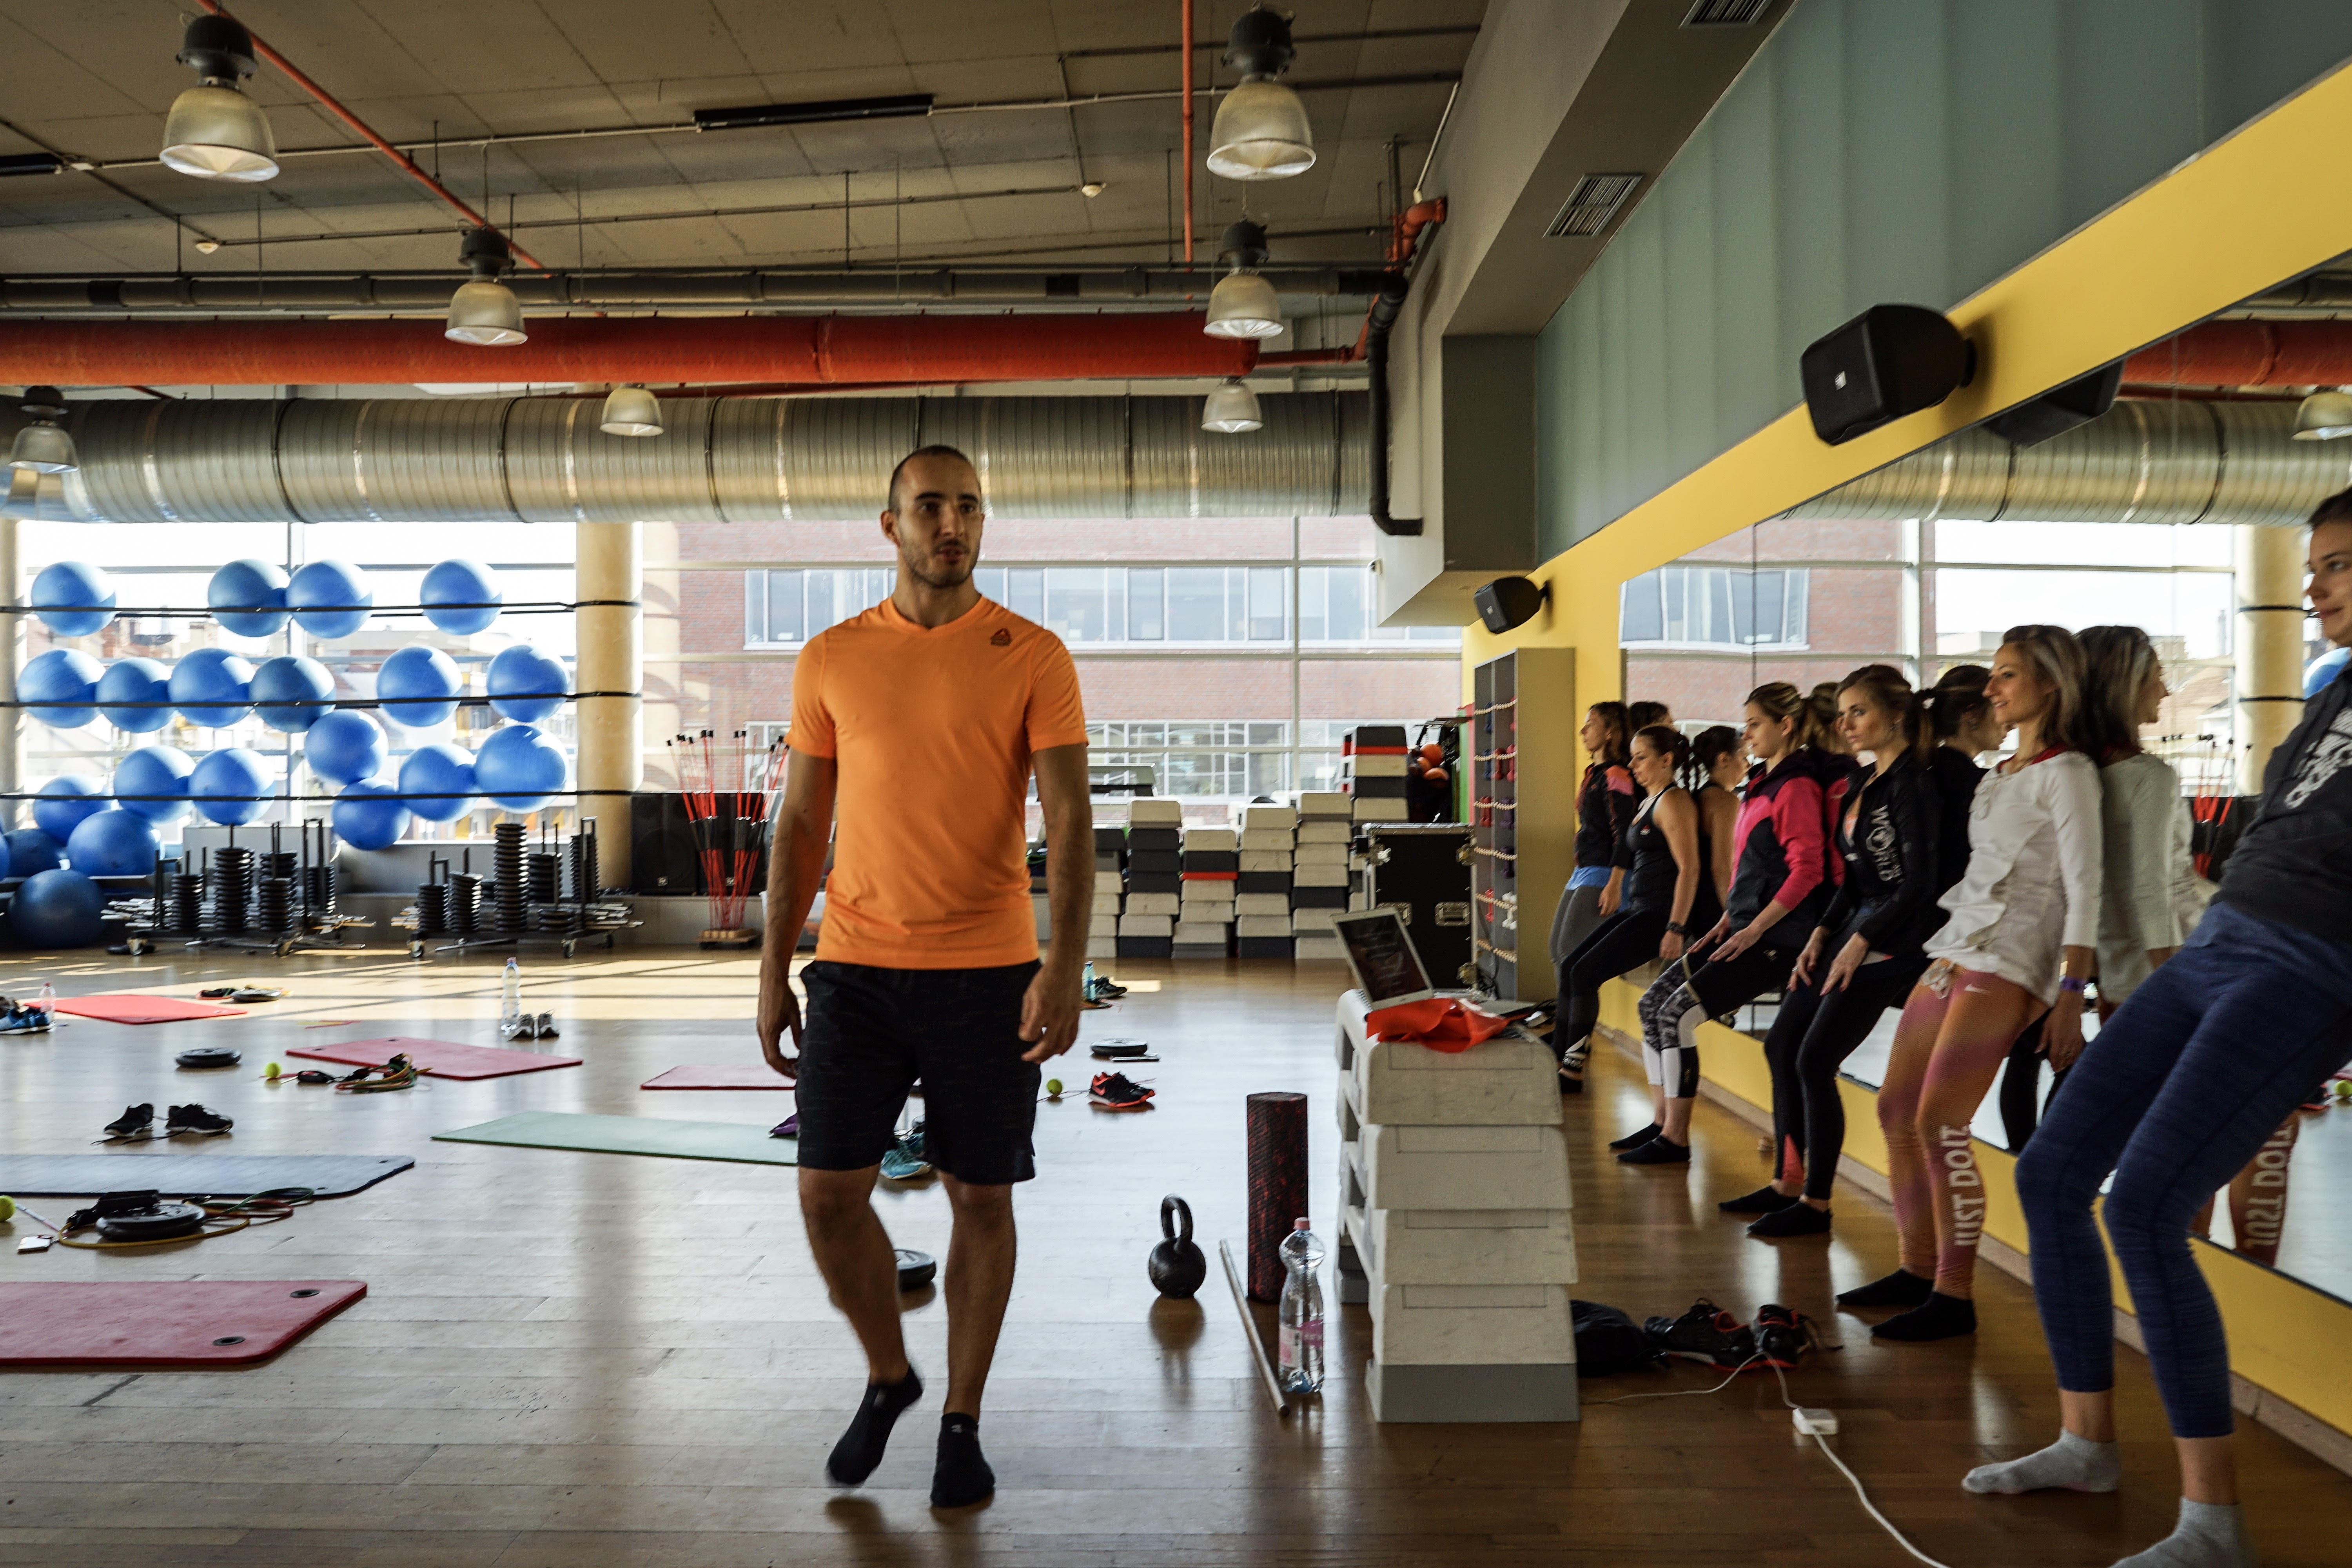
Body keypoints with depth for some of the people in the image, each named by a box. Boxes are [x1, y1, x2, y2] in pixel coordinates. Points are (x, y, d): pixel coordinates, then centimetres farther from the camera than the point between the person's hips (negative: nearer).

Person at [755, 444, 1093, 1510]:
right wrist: (773, 972, 6)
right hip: (855, 969, 2)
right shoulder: (831, 660, 6)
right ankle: (886, 1376, 29)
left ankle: (962, 1422, 26)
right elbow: (801, 822, 9)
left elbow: (1068, 821, -8)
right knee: (829, 1193, 2)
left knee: (981, 1200, 7)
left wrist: (1064, 967, -19)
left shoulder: (1032, 658, -2)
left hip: (988, 972, -2)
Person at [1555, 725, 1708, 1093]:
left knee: (1585, 973, -13)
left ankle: (1573, 1066, -4)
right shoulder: (1650, 801, 18)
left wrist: (1676, 929, -23)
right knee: (1572, 966, 3)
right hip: (1638, 908, 10)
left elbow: (1689, 869, -19)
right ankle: (1558, 1057, 7)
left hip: (1660, 912, -10)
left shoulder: (1673, 801, -12)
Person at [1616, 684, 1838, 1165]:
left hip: (1774, 938, -10)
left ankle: (1676, 1139, -5)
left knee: (1679, 1013, -15)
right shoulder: (1762, 783, 16)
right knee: (1653, 1002, 6)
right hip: (1744, 928, 10)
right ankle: (1662, 1123, 14)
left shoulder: (1796, 787, -14)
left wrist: (1753, 931, -20)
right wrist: (1728, 921, 13)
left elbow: (1806, 870, -21)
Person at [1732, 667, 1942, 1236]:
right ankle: (1788, 1185, 20)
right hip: (1854, 930, 10)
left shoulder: (1911, 783, -14)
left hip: (1891, 941, -10)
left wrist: (1861, 943, -18)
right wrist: (1821, 936, 8)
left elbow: (1921, 883, -19)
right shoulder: (1867, 782, 13)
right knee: (1782, 1044, 11)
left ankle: (1815, 1205, 2)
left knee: (1814, 1061, -10)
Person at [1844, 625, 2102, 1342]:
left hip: (2009, 963, -9)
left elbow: (2084, 889, -12)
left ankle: (1955, 1296, -4)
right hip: (1954, 950, 9)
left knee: (1939, 1123, -14)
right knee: (1895, 1111, 6)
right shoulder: (2002, 773, 19)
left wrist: (2072, 993, -19)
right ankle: (1918, 1270, 18)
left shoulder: (2066, 771, -6)